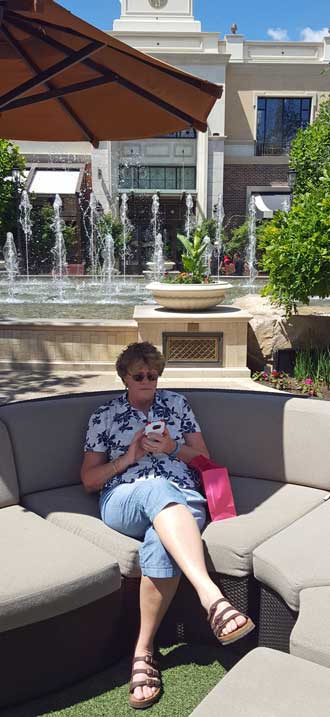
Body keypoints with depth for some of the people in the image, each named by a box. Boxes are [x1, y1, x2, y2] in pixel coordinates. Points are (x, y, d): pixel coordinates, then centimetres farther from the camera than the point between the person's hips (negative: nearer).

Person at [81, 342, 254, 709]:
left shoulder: (177, 403, 20)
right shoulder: (103, 416, 16)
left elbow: (203, 456, 20)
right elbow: (88, 480, 13)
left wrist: (172, 448, 0)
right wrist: (127, 458, -2)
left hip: (182, 500, 1)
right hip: (123, 501, -1)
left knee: (159, 543, -37)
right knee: (156, 487, -40)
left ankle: (143, 651, -22)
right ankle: (212, 596, -53)